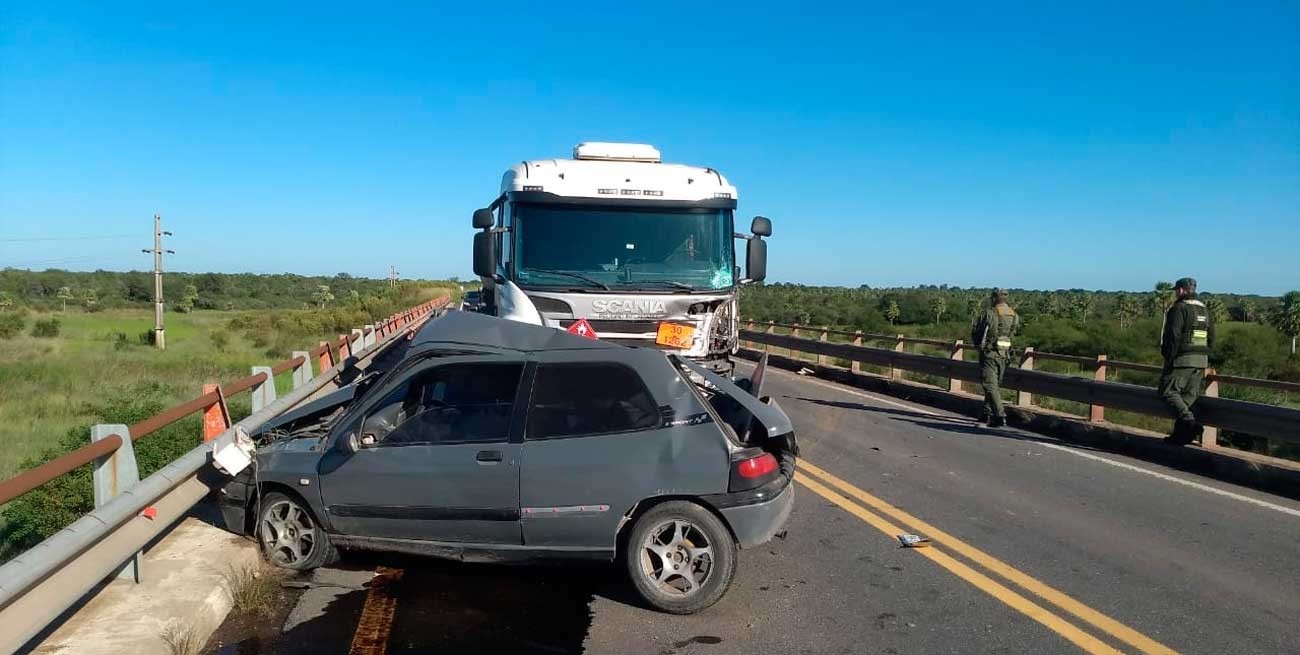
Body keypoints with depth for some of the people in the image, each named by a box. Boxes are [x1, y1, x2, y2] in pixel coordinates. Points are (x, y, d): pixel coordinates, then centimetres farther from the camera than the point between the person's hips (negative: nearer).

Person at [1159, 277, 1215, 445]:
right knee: (1189, 396, 10)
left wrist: (1169, 359, -12)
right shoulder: (1205, 310, 16)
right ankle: (1180, 434, 12)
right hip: (1200, 361, 8)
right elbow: (1211, 338, 17)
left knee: (1168, 392, -3)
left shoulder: (1179, 309, -10)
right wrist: (1205, 362, 19)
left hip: (1182, 359, -8)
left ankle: (1189, 423, -22)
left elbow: (1172, 336, -17)